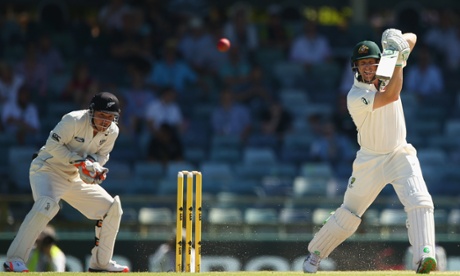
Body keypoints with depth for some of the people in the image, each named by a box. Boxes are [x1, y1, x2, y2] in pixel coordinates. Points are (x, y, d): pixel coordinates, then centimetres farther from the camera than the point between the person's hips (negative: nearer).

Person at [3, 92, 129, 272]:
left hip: (74, 177, 8)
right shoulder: (74, 120, -24)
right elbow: (52, 145, -23)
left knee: (112, 208, 4)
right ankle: (15, 259, -33)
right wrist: (78, 161, -30)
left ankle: (101, 263, 18)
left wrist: (93, 163, -15)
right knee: (46, 204, -36)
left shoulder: (111, 132, -4)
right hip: (48, 168, -8)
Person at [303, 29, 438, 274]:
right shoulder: (355, 97, -23)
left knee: (420, 202, -22)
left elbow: (411, 39, -2)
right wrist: (398, 60, -36)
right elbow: (390, 96, -35)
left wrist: (399, 40, -25)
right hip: (370, 160, -3)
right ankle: (315, 253, 30)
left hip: (401, 155, 3)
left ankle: (424, 256, -33)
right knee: (348, 214, 9)